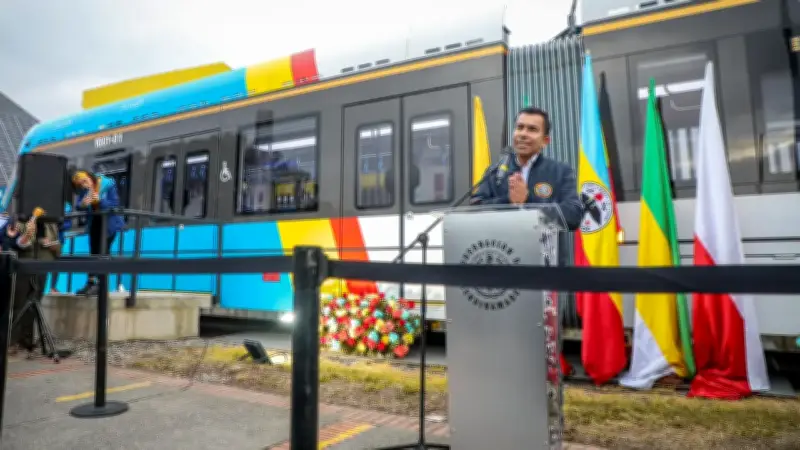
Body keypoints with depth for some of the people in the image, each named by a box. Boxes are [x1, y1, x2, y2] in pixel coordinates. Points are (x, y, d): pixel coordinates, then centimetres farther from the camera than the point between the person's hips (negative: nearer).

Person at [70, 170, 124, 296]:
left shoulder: (108, 184, -18)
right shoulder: (83, 190, -4)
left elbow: (115, 204, -20)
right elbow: (77, 206, -5)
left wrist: (100, 201, -34)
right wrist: (83, 204, -28)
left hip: (109, 223, -5)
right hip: (94, 223, 5)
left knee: (103, 253, -7)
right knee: (94, 253, 12)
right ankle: (91, 282, 20)